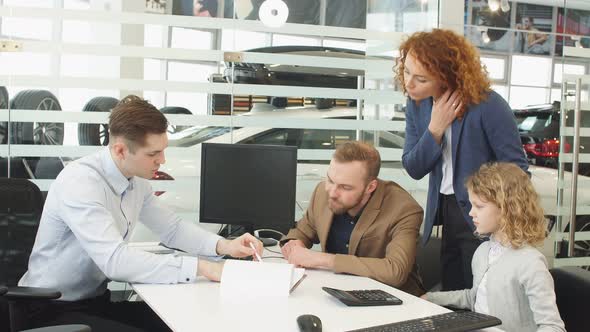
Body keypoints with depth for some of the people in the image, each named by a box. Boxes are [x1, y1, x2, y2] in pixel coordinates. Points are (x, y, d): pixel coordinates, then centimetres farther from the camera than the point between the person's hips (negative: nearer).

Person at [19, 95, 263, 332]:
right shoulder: (80, 183, -26)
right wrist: (200, 267, -35)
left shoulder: (136, 180, -1)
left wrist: (223, 246, -6)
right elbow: (115, 261, -35)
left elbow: (172, 228, 12)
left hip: (97, 298, 8)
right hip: (54, 308, -7)